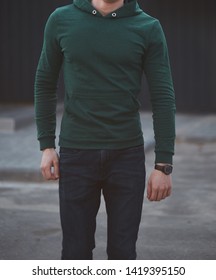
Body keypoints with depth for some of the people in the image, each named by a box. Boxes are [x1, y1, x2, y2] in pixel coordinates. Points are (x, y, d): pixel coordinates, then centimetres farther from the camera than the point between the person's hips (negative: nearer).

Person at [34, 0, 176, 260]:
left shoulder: (148, 28, -3)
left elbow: (163, 98, -4)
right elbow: (45, 83, 10)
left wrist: (163, 164, -9)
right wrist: (46, 145, 4)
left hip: (127, 155, 0)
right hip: (76, 154, 1)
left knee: (123, 251, 4)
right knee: (76, 251, 4)